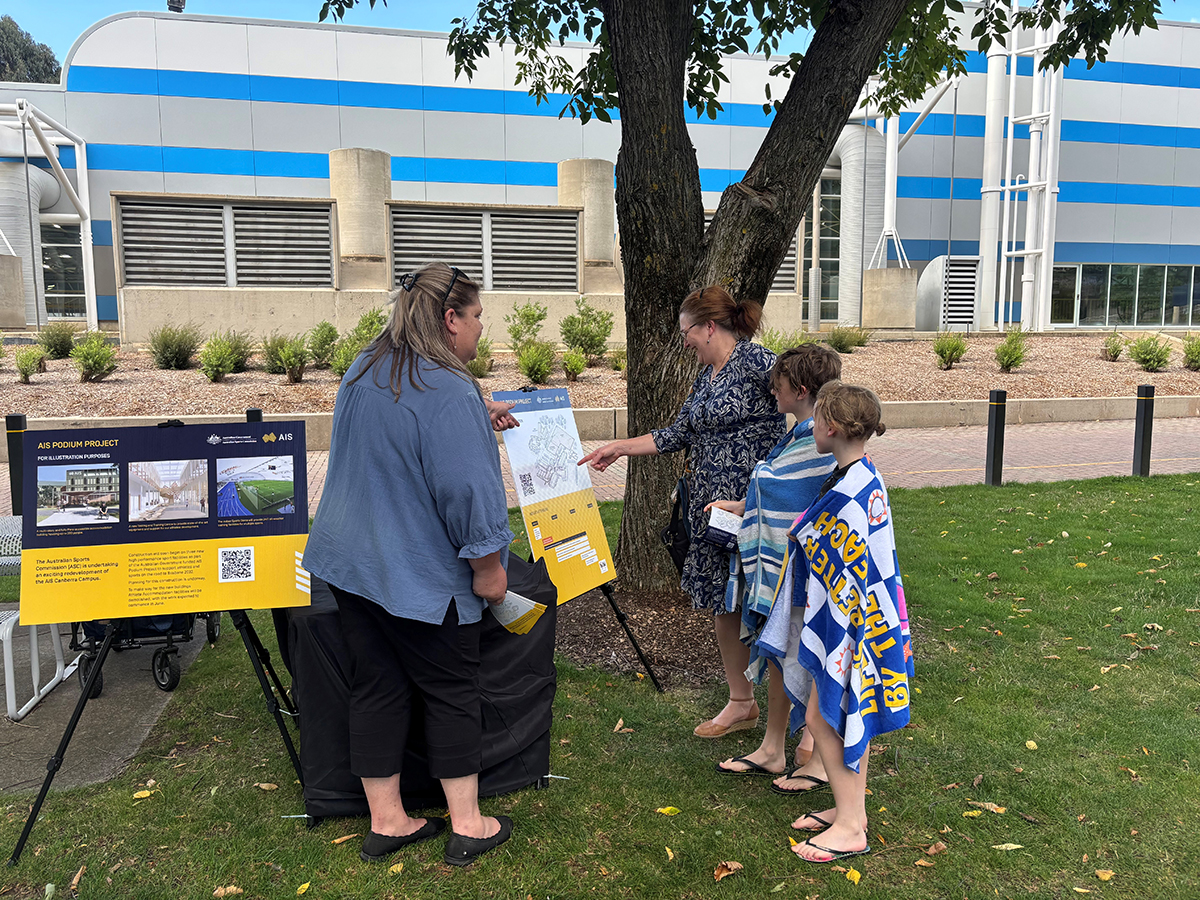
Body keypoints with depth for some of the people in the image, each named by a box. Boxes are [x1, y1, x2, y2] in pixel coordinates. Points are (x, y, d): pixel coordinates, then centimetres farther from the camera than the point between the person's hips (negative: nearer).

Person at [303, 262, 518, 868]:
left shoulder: (363, 372, 8)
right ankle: (467, 825, 19)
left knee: (377, 687, 14)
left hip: (350, 562, 8)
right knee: (452, 691, 8)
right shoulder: (449, 392, -22)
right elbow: (467, 487, -25)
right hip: (420, 573, -8)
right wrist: (487, 564, -15)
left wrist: (476, 419, 31)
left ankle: (385, 821, 26)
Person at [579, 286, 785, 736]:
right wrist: (619, 447, 18)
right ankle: (741, 703, 28)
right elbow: (675, 435, 19)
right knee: (723, 601, 13)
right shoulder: (704, 378, 16)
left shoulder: (756, 360, -10)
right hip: (712, 509, 8)